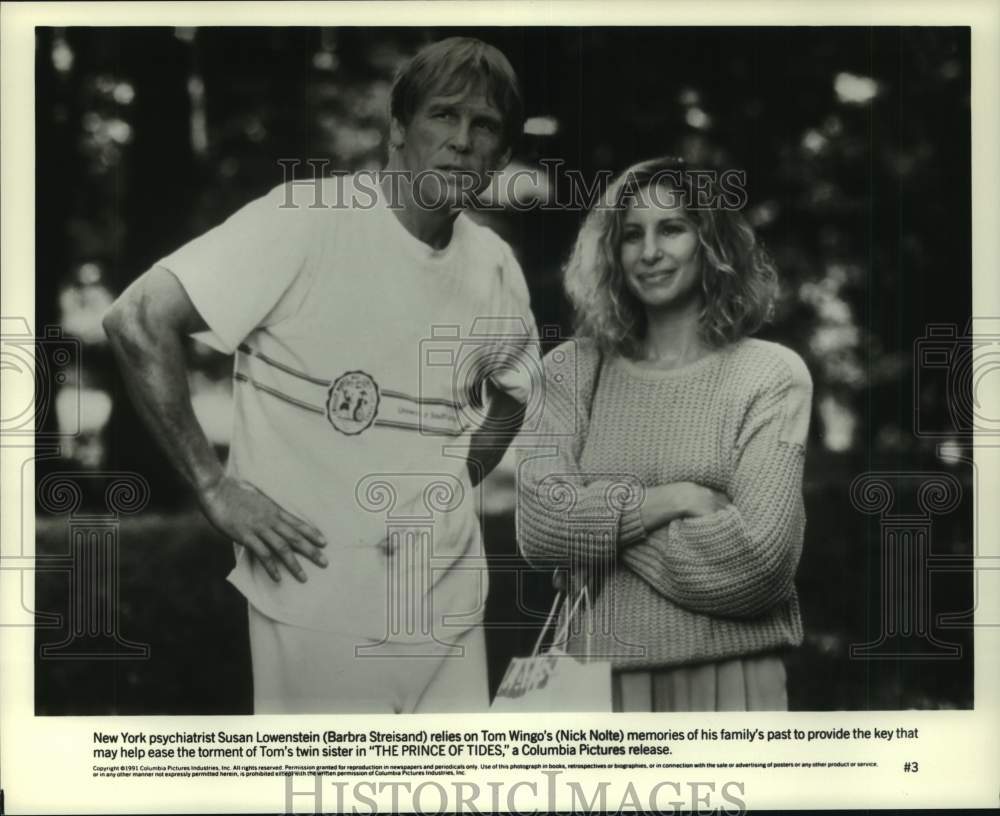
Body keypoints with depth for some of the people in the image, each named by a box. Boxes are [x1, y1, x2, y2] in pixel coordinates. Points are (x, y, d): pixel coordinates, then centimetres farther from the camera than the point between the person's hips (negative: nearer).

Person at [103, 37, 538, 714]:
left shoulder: (494, 266, 5)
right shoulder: (308, 220, -13)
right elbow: (138, 321, -17)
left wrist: (453, 485, 10)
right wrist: (214, 487, -16)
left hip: (450, 605, 6)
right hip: (317, 600, -5)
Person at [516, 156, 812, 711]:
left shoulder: (772, 374, -2)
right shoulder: (571, 370, 6)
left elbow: (758, 556, -13)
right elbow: (538, 526, -7)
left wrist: (601, 524, -7)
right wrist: (672, 498, -14)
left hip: (731, 675, -2)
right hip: (601, 670, 2)